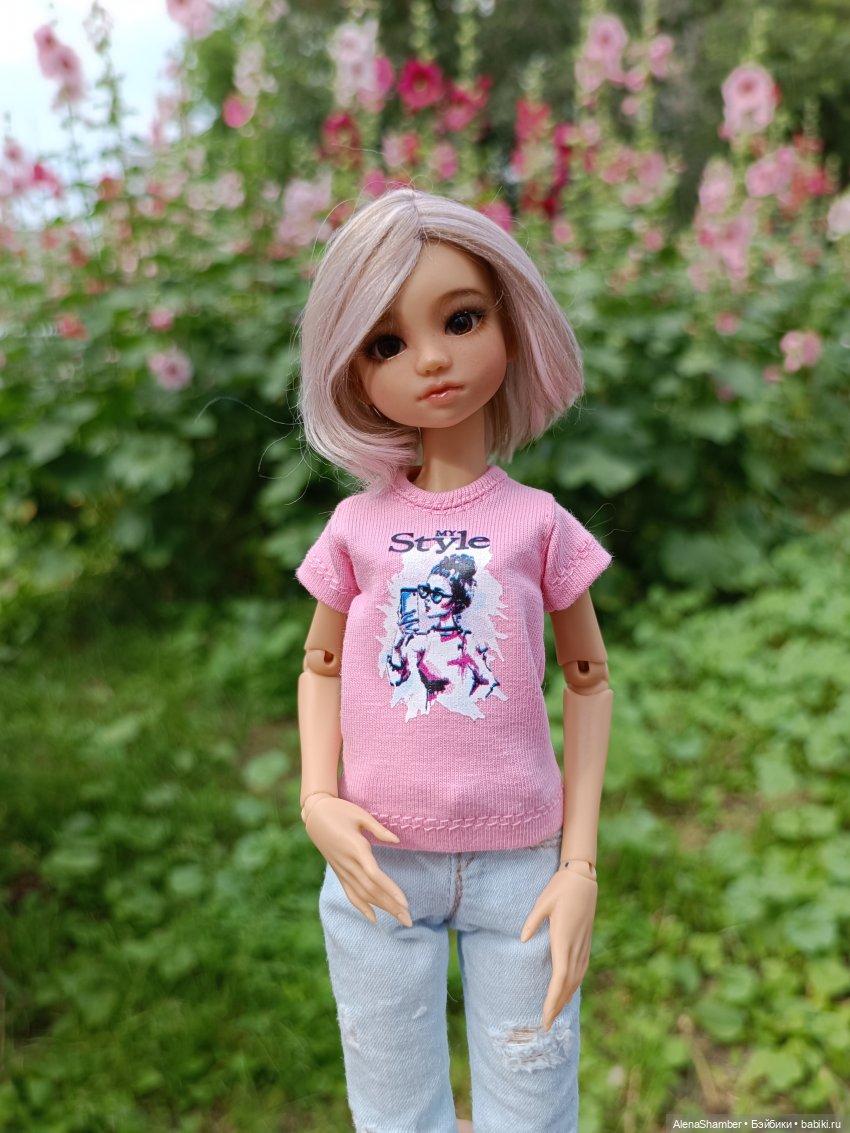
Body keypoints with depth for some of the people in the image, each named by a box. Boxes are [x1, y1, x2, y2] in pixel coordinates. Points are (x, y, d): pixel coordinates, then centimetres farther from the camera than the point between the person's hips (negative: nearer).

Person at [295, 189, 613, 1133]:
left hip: (518, 865, -1)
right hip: (380, 866, 1)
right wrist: (317, 803, -6)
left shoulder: (538, 522, -5)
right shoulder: (356, 526, -2)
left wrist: (580, 866, -3)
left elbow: (589, 681, 1)